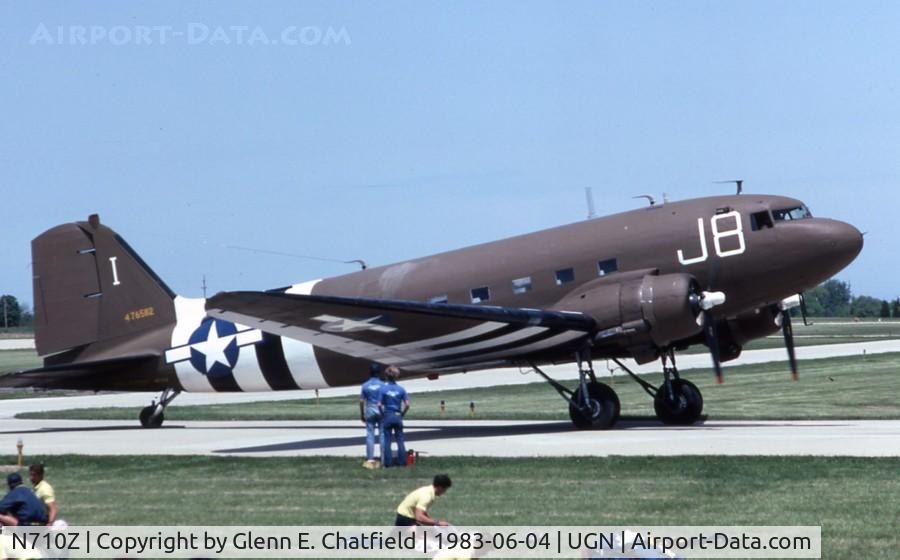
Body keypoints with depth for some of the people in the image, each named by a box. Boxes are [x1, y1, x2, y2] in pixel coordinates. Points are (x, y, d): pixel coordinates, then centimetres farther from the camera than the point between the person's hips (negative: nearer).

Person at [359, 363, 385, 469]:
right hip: (381, 411, -1)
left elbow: (361, 401, 2)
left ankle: (370, 459, 1)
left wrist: (362, 414, 12)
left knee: (370, 435, 3)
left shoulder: (365, 386, 0)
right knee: (382, 434, 3)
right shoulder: (382, 385, -5)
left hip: (369, 411, 1)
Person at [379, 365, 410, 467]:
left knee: (387, 440, 6)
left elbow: (380, 405, -11)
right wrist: (402, 414, 6)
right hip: (398, 417, 2)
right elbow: (407, 404, -7)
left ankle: (388, 463, 7)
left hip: (387, 417, -2)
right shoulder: (401, 389, -4)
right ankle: (402, 462, 10)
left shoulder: (383, 388, -9)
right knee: (400, 440, 9)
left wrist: (383, 413, 4)